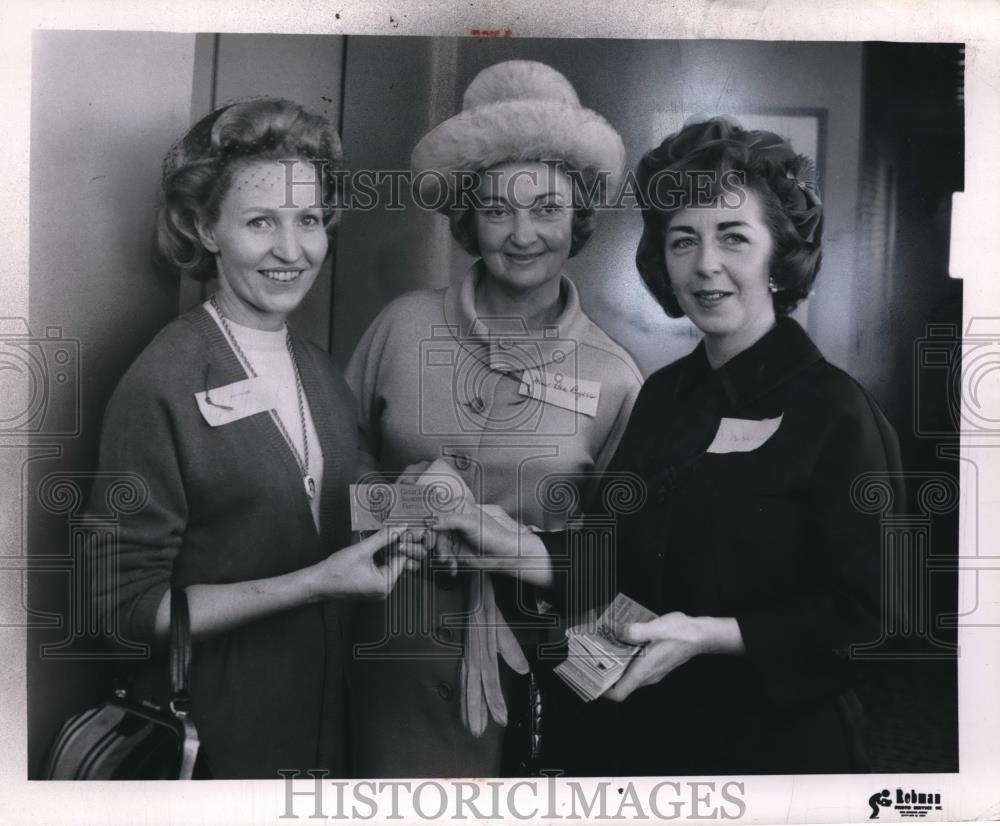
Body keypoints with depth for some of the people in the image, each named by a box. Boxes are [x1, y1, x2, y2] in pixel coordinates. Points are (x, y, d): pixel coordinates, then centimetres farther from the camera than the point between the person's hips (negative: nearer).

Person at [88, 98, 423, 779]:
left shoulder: (322, 372, 0)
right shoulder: (160, 388, -20)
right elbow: (131, 604, -17)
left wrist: (389, 531, -8)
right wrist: (316, 582, -24)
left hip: (327, 702, 6)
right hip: (219, 725, -6)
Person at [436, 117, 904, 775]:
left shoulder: (839, 416, -15)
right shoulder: (664, 394, 0)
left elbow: (859, 611, -14)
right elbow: (624, 552, 1)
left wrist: (707, 634, -21)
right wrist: (519, 549, -14)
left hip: (777, 742, -4)